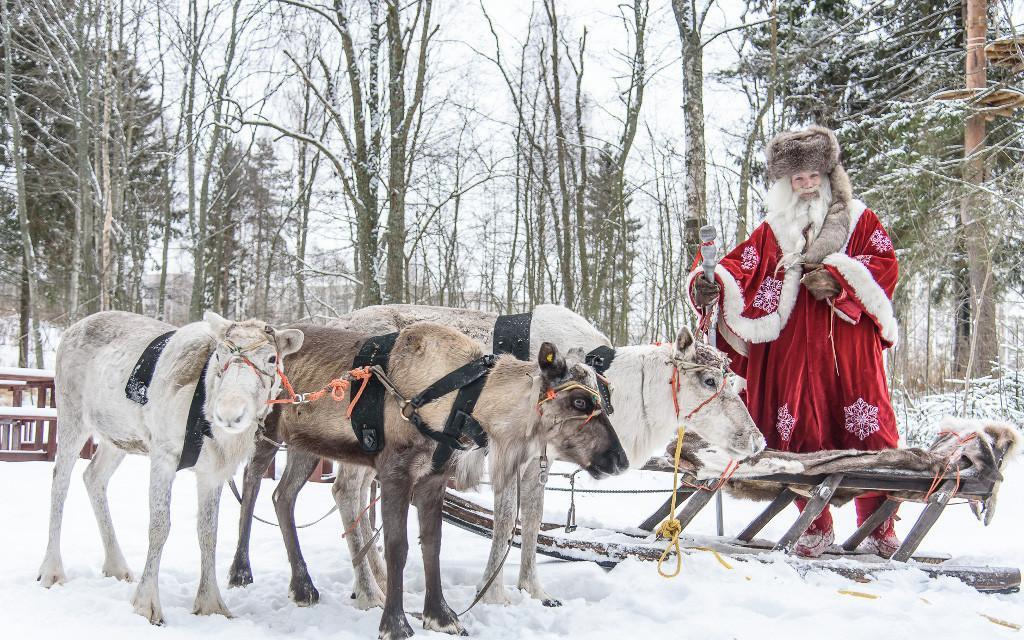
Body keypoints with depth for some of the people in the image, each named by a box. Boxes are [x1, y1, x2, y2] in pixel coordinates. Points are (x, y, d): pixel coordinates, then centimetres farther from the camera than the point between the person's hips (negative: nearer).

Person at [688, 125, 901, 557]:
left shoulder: (860, 220, 13)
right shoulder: (772, 231, 13)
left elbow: (886, 264, 2)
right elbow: (739, 270, 1)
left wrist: (838, 276, -13)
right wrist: (711, 287, -20)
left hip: (851, 347, -1)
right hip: (794, 349, 1)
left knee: (867, 434, -4)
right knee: (802, 438, 0)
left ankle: (881, 527, 11)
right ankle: (817, 527, 15)